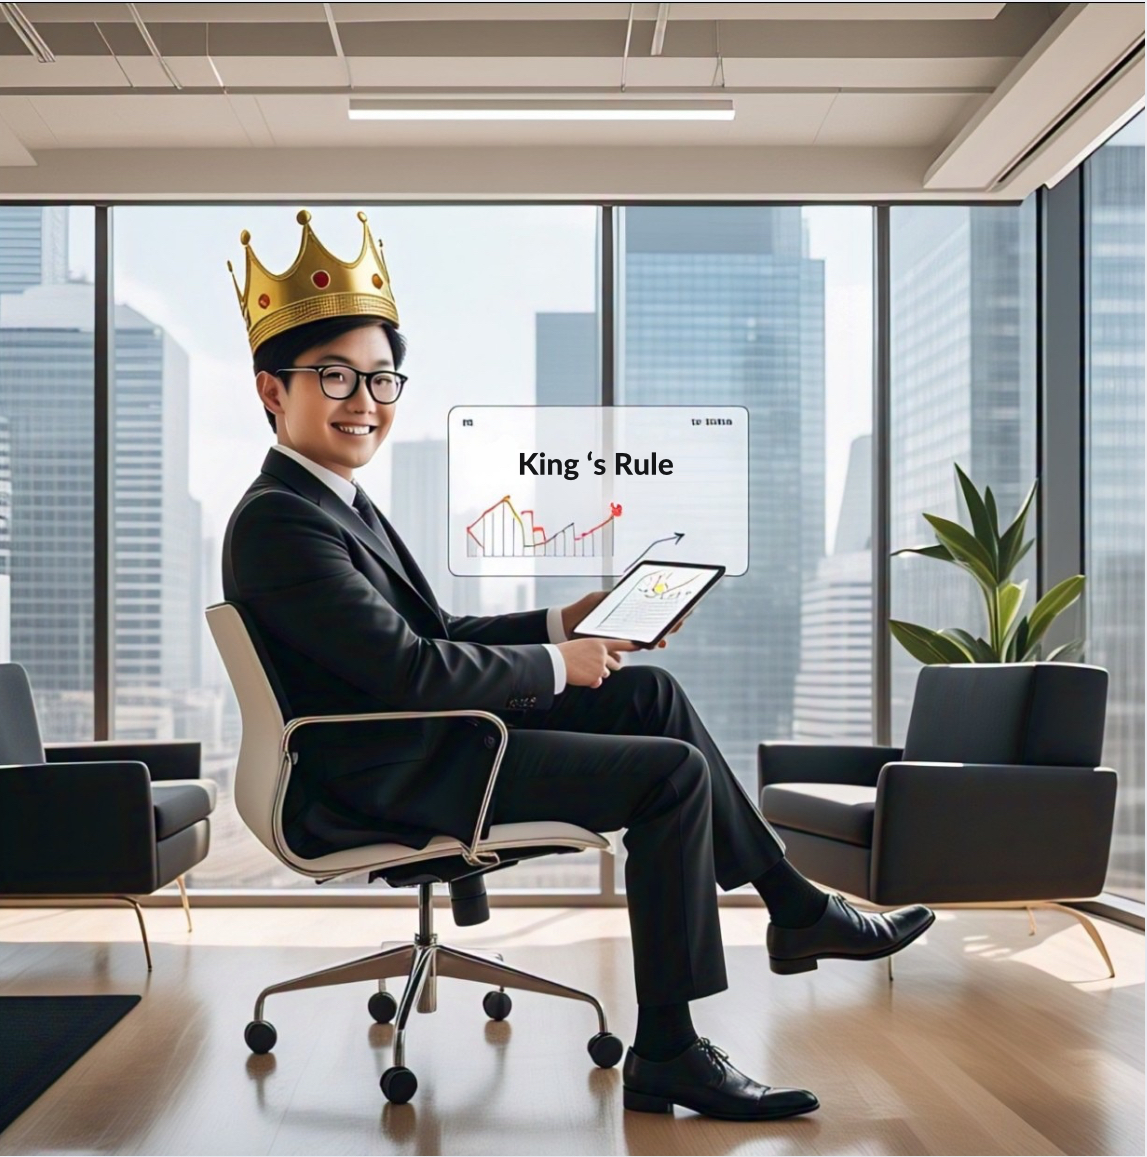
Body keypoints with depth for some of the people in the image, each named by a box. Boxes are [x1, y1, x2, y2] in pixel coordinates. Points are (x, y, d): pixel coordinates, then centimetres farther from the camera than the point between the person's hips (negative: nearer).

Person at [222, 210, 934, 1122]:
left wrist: (560, 624, 8)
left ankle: (795, 906, 15)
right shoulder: (278, 521, -18)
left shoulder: (338, 503, 15)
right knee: (672, 772, -13)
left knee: (650, 693, 9)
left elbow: (435, 635, 19)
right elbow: (409, 667, -24)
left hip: (422, 743, 10)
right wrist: (556, 666, -12)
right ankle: (667, 1053, -6)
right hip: (382, 784, -10)